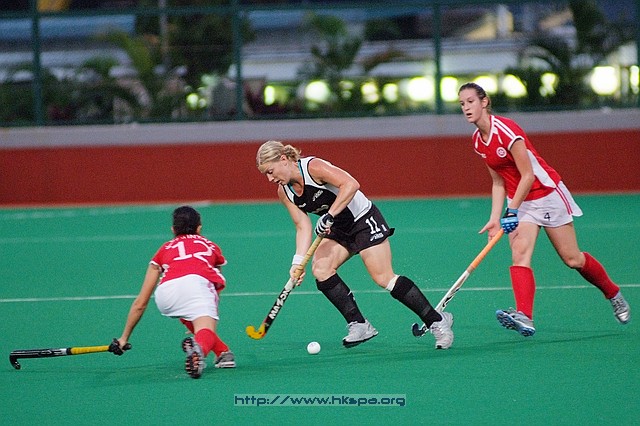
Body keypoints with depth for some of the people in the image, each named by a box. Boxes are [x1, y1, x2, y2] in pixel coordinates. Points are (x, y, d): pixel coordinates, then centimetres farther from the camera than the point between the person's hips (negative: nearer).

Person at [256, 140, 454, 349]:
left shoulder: (313, 167, -24)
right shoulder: (284, 192, -1)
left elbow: (351, 184, -35)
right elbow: (303, 226, 0)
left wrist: (329, 215, -37)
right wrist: (298, 262, -11)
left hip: (365, 220, -8)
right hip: (339, 230, 8)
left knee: (383, 277, -15)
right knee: (320, 269, -13)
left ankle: (437, 320, -4)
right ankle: (359, 325, -8)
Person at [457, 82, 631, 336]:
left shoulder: (506, 130, -22)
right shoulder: (478, 141, 2)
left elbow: (528, 175, -22)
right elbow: (498, 182, 8)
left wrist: (512, 212, -24)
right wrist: (495, 218, -1)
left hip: (546, 194, -6)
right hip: (519, 200, 6)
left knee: (572, 259, 2)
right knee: (519, 255, -18)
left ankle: (614, 295, 27)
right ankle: (524, 316, -34)